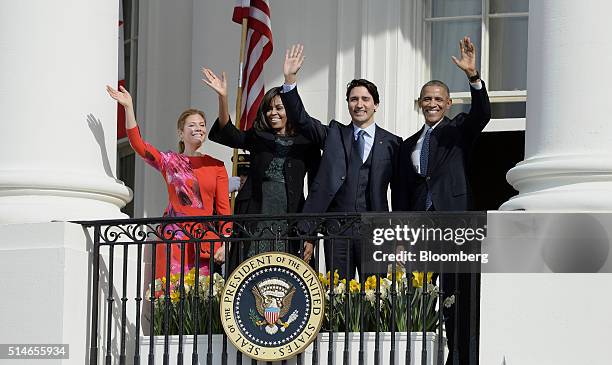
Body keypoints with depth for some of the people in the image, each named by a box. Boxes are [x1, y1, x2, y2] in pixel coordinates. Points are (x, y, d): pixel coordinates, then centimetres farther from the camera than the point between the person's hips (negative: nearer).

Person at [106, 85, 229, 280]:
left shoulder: (216, 167, 12)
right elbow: (138, 144, -2)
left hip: (206, 238, 1)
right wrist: (128, 107, -8)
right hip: (175, 234, -1)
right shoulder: (169, 161, 10)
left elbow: (223, 207, 7)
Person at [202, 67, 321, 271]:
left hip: (289, 217, -1)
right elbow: (229, 134, -4)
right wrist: (223, 97, -18)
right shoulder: (258, 138, 13)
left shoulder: (306, 143, 9)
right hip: (255, 214, 1)